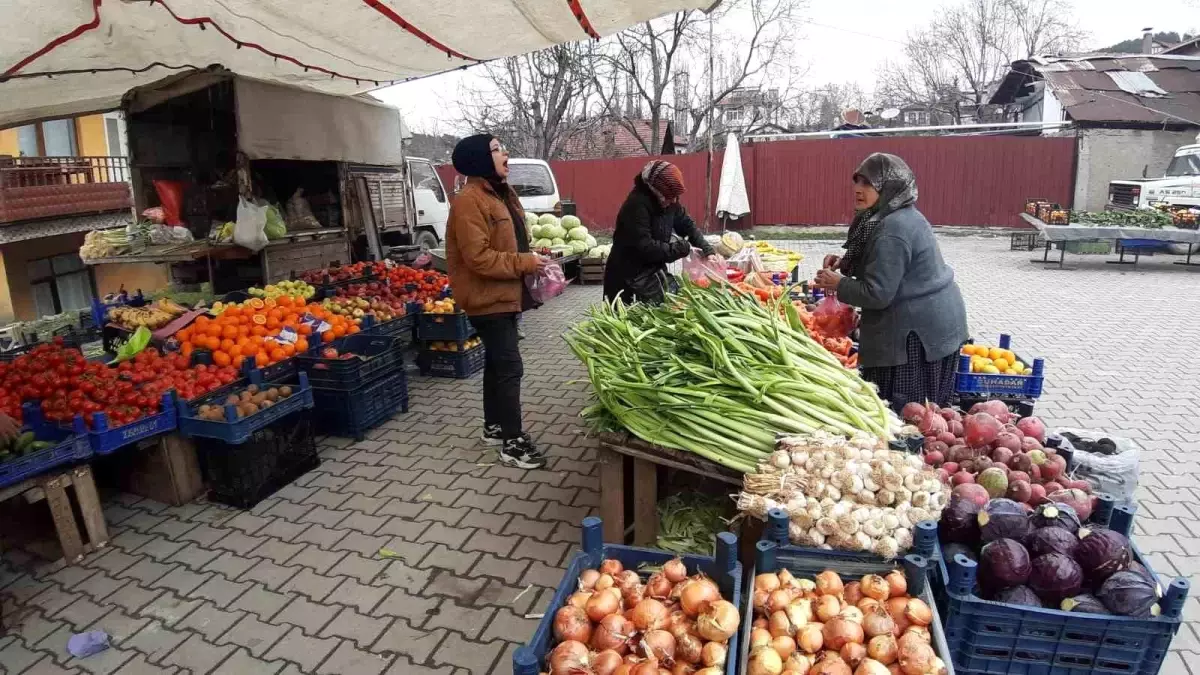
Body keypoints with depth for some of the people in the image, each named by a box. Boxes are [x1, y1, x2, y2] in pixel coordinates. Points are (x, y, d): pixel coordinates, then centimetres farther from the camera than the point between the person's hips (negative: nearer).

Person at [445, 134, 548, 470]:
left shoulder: (501, 194, 14)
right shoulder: (469, 201, -18)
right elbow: (478, 258, -25)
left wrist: (530, 260, 4)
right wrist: (524, 263, -20)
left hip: (505, 295, 10)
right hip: (488, 298, -10)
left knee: (497, 363, 17)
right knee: (509, 367, -8)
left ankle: (495, 427, 30)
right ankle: (513, 442, 1)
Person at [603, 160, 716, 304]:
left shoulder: (668, 200, 0)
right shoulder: (637, 204, -24)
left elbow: (687, 224, 10)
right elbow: (644, 246, -30)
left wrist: (707, 250, -3)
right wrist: (680, 248, -24)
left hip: (653, 272, 8)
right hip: (629, 278, -8)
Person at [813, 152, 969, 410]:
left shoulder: (891, 230, -24)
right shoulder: (903, 216, 9)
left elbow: (877, 294, -24)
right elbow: (886, 265, 22)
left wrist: (839, 285, -10)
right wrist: (845, 262, 7)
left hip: (919, 330, -10)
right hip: (934, 322, 11)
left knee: (902, 411, -1)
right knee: (924, 410, 18)